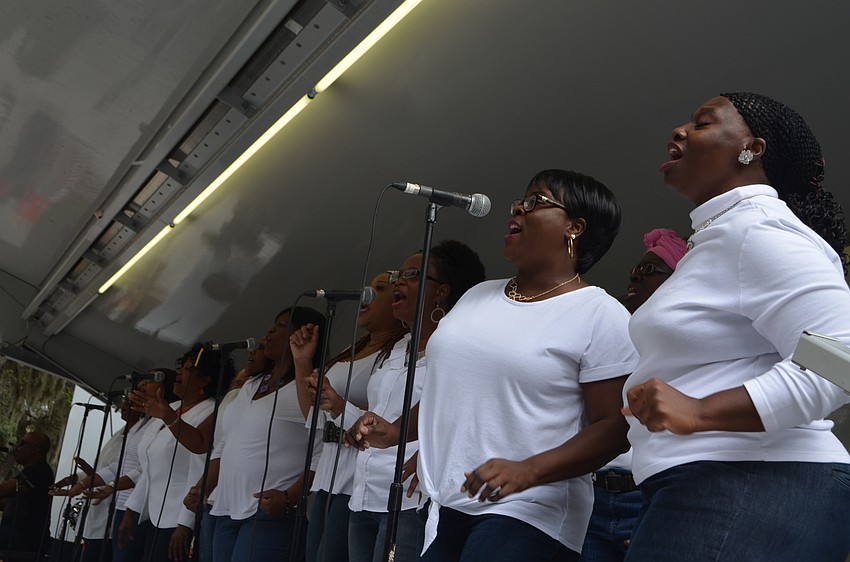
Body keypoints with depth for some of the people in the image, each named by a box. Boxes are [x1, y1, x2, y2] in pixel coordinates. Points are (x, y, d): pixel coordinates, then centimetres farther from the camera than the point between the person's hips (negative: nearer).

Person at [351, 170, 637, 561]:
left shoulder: (600, 315, -8)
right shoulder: (478, 296, 13)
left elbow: (615, 427, -14)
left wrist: (527, 472, -24)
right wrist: (397, 431, 12)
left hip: (528, 515, -6)